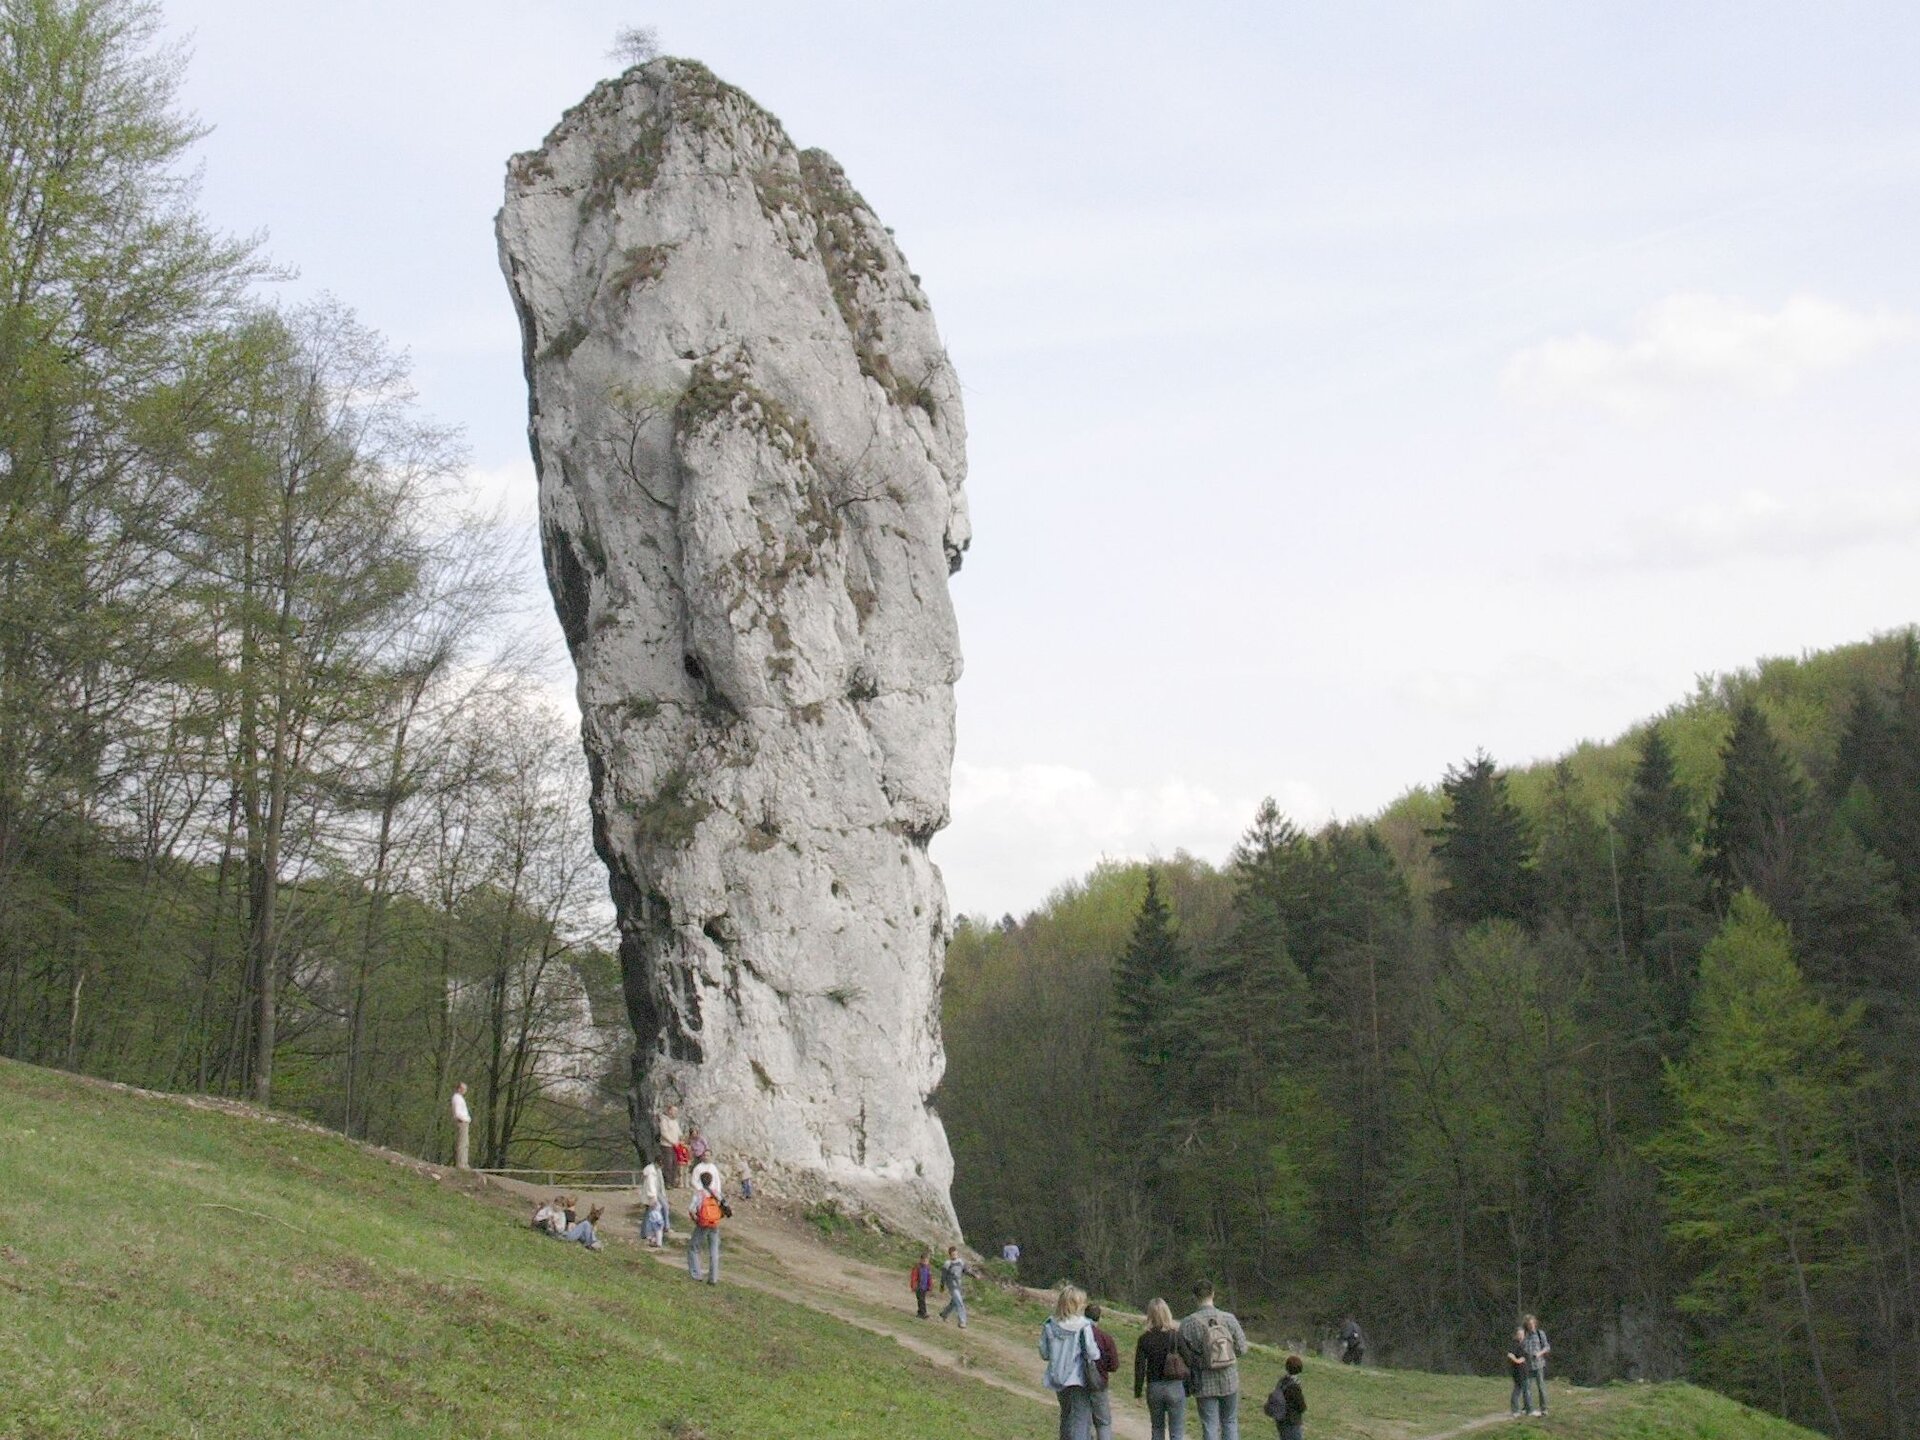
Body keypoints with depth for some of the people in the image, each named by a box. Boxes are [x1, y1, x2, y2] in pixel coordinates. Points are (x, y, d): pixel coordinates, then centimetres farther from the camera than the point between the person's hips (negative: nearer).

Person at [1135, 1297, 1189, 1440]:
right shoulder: (1177, 1336, -7)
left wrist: (1137, 1390, 6)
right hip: (1176, 1386, -2)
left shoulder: (1144, 1339, -4)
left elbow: (1139, 1366, -3)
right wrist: (1188, 1388, 3)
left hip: (1154, 1388, 2)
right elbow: (1187, 1363, -5)